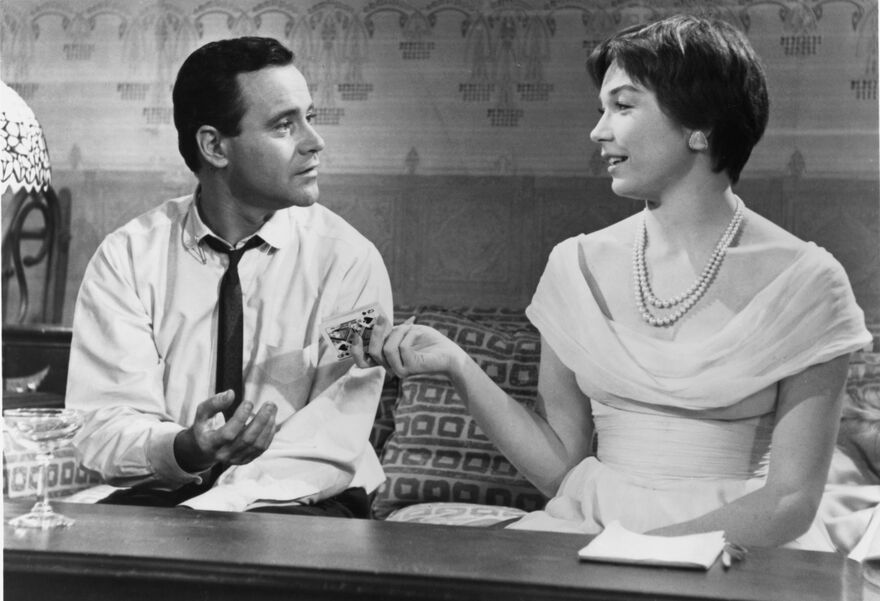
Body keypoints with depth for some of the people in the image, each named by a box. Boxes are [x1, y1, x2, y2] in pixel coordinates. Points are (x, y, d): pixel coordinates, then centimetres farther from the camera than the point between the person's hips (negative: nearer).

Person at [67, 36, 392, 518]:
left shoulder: (349, 261, -5)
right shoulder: (127, 257, -1)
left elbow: (333, 447, -14)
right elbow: (103, 428, -7)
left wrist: (202, 514, -27)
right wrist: (184, 450, -29)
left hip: (301, 504, 0)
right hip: (159, 496, 0)